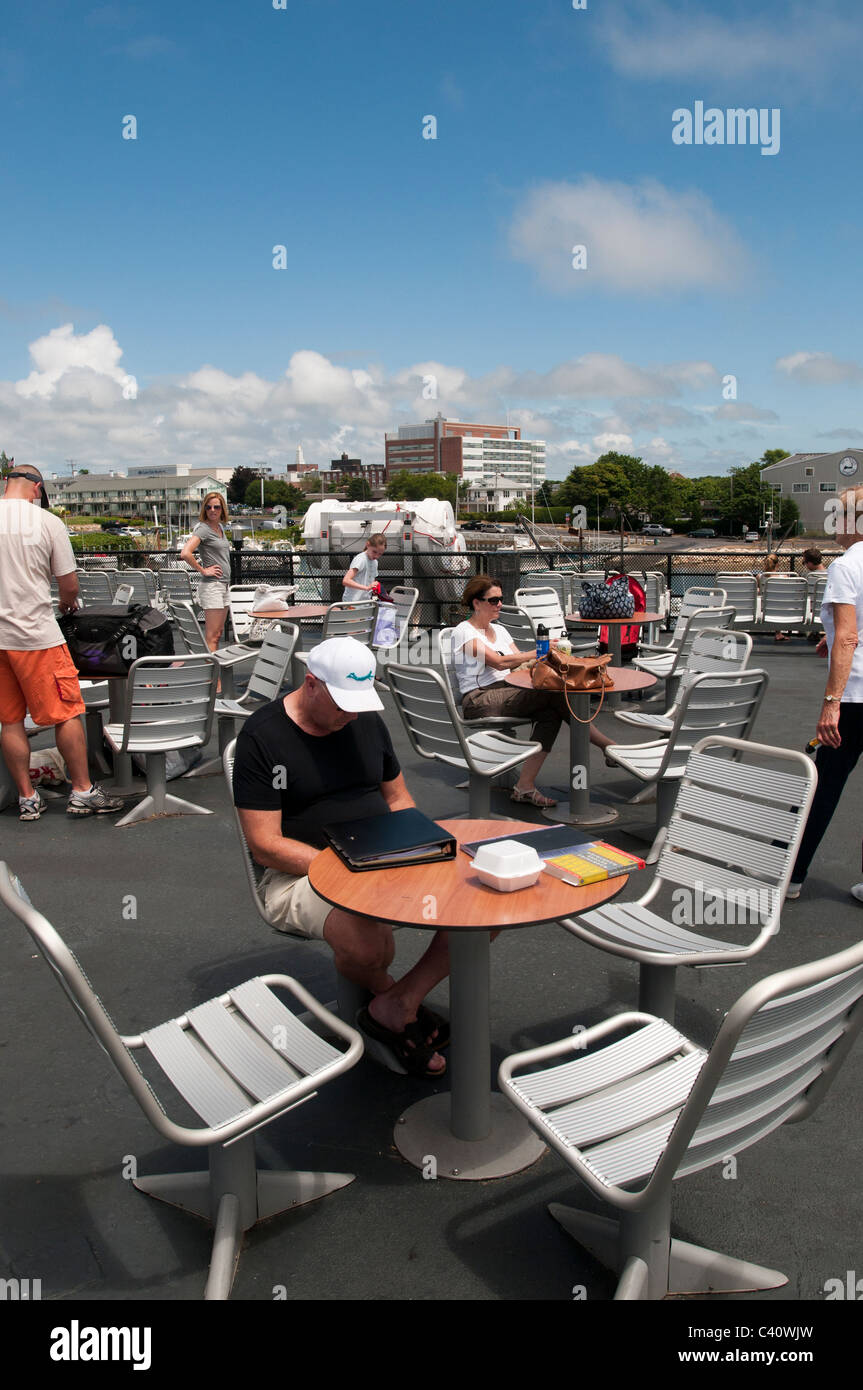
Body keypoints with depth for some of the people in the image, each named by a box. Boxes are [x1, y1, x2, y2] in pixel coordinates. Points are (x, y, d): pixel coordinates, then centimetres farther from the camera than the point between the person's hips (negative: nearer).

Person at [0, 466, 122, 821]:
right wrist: (66, 605, 18)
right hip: (37, 635, -4)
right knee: (67, 714, 6)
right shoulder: (47, 521, -6)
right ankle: (82, 792, 12)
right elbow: (70, 585, -4)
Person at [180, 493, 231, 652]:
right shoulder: (203, 528, -12)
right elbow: (185, 553, -26)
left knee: (218, 633, 14)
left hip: (223, 586, 9)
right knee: (212, 636, -9)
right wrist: (203, 570, -16)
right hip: (211, 585, -9)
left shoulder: (220, 526, 13)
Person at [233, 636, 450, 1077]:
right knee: (368, 945, -37)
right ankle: (383, 988, 3)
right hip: (300, 872, -5)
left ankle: (397, 1005, -7)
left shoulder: (367, 719, 9)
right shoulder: (261, 737, -9)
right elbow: (265, 846, -12)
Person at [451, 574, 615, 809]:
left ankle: (525, 786, -28)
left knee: (550, 712, -25)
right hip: (479, 700, -8)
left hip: (507, 694, 8)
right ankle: (608, 746, -16)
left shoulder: (499, 629, 22)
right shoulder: (463, 632, -3)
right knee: (553, 693, -25)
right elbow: (500, 662, -16)